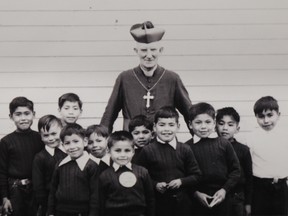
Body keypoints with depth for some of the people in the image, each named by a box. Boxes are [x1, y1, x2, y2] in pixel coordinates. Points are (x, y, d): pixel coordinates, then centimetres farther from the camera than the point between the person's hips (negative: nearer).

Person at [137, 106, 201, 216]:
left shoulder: (185, 149, 5)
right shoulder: (147, 151, -2)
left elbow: (196, 175, 7)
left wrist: (181, 181, -9)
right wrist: (155, 185, -15)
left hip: (182, 203, 2)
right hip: (158, 204, -2)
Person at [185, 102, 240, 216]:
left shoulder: (223, 144, 1)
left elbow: (235, 170, 5)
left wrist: (225, 189, -5)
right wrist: (195, 193, -10)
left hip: (222, 198, 1)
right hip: (198, 200, -1)